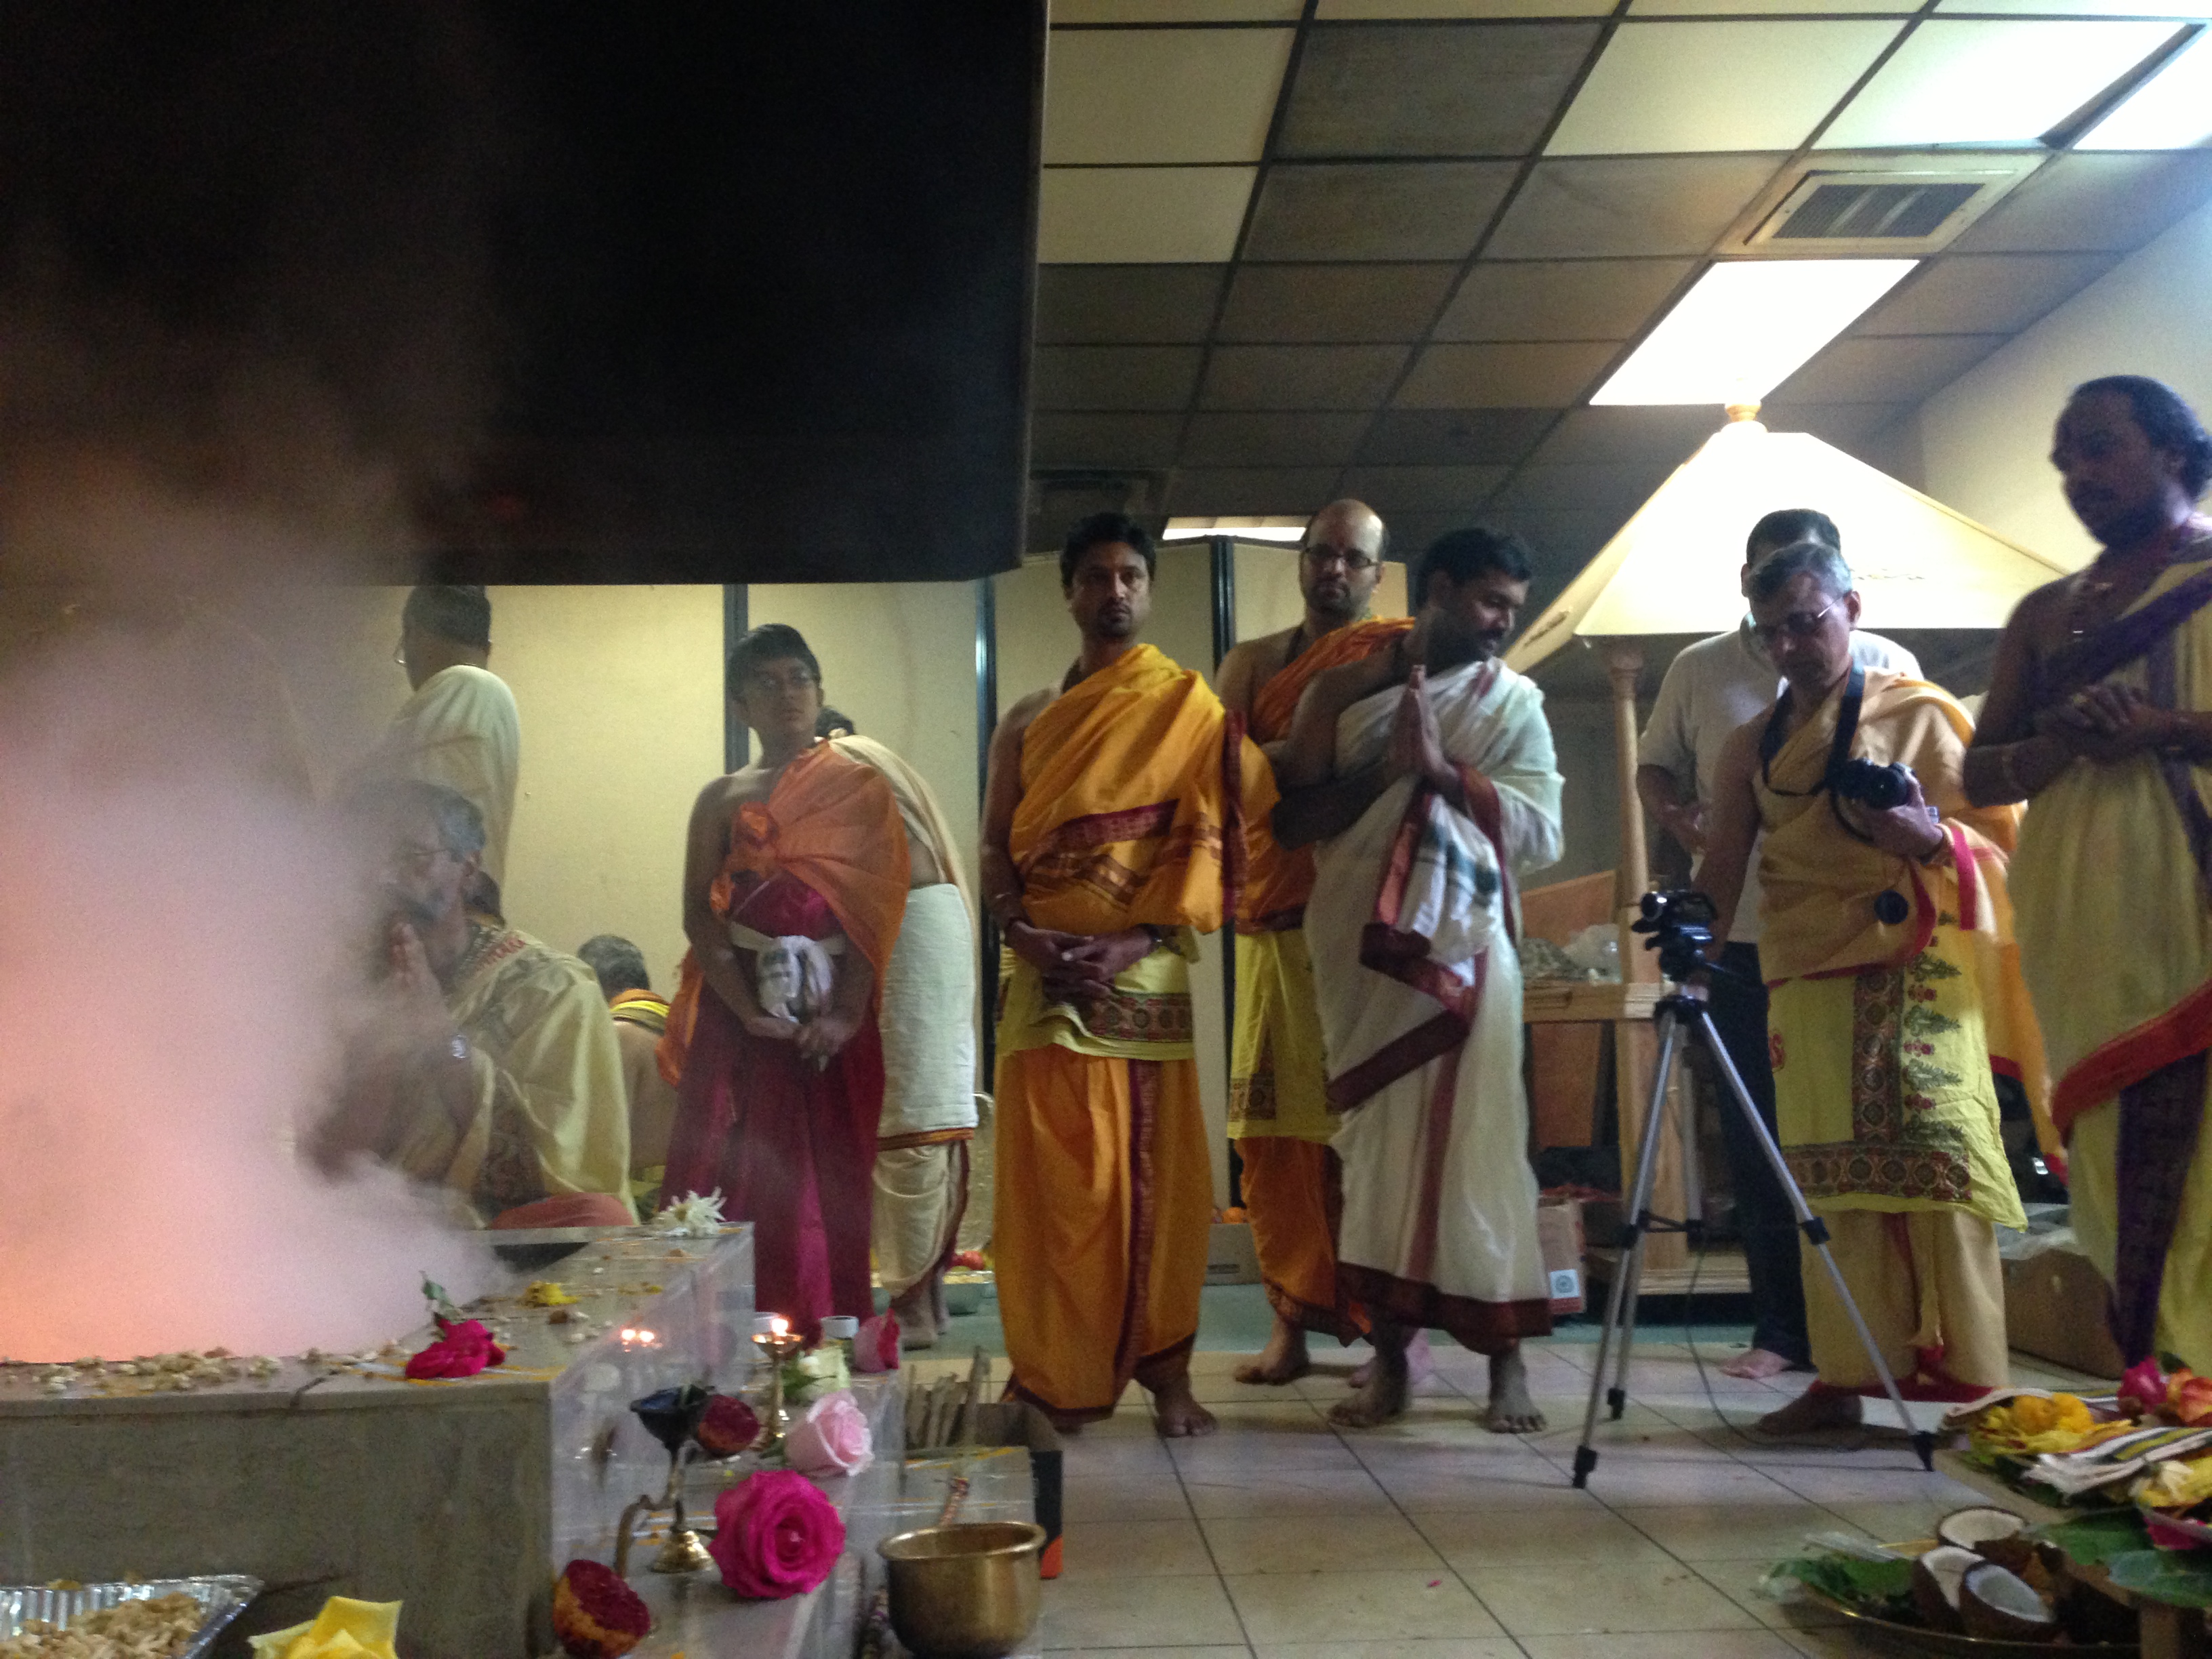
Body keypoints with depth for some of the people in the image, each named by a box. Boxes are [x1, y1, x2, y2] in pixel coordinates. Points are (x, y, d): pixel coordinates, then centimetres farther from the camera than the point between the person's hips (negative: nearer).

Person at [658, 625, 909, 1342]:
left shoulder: (861, 789, 9)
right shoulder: (722, 800, 12)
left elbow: (878, 907, -1)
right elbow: (699, 914, 3)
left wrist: (846, 1011, -14)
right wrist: (747, 1010, -12)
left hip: (830, 1019, -1)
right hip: (740, 1011, 1)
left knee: (826, 1182, -1)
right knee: (733, 1176, -3)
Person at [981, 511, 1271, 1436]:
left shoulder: (1187, 709, 7)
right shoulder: (1028, 722, 16)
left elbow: (1205, 845, -3)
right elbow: (995, 851, 10)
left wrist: (1133, 944, -16)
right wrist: (1025, 936, -10)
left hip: (1147, 976, -2)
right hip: (1044, 974, 2)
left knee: (1156, 1172, 0)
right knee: (1047, 1175, 2)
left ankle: (1165, 1371, 9)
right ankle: (1053, 1378, 11)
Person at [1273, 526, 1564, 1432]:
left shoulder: (1515, 701, 8)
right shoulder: (1341, 691, 8)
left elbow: (1542, 833, -2)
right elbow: (1291, 819, 2)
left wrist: (1445, 770, -13)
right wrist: (1382, 771, -11)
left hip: (1465, 942, -1)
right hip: (1360, 942, 1)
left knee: (1475, 1136, -4)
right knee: (1375, 1136, 2)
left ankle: (1505, 1355, 5)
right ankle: (1389, 1350, 10)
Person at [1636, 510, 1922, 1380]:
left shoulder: (1883, 665, 7)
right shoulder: (1698, 670, 9)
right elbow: (1654, 770, 16)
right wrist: (1688, 827, -4)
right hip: (1742, 939, 1)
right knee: (1755, 1140, 5)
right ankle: (1782, 1327, 15)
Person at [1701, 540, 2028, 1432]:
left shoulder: (1918, 713, 4)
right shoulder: (1752, 746, 14)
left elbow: (2000, 832, 2)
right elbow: (1726, 860, 7)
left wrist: (1927, 835, -19)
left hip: (1917, 981, -3)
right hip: (1806, 984, 3)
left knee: (1934, 1172, -8)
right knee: (1830, 1185, 2)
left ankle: (1964, 1379, -1)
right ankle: (1843, 1375, 8)